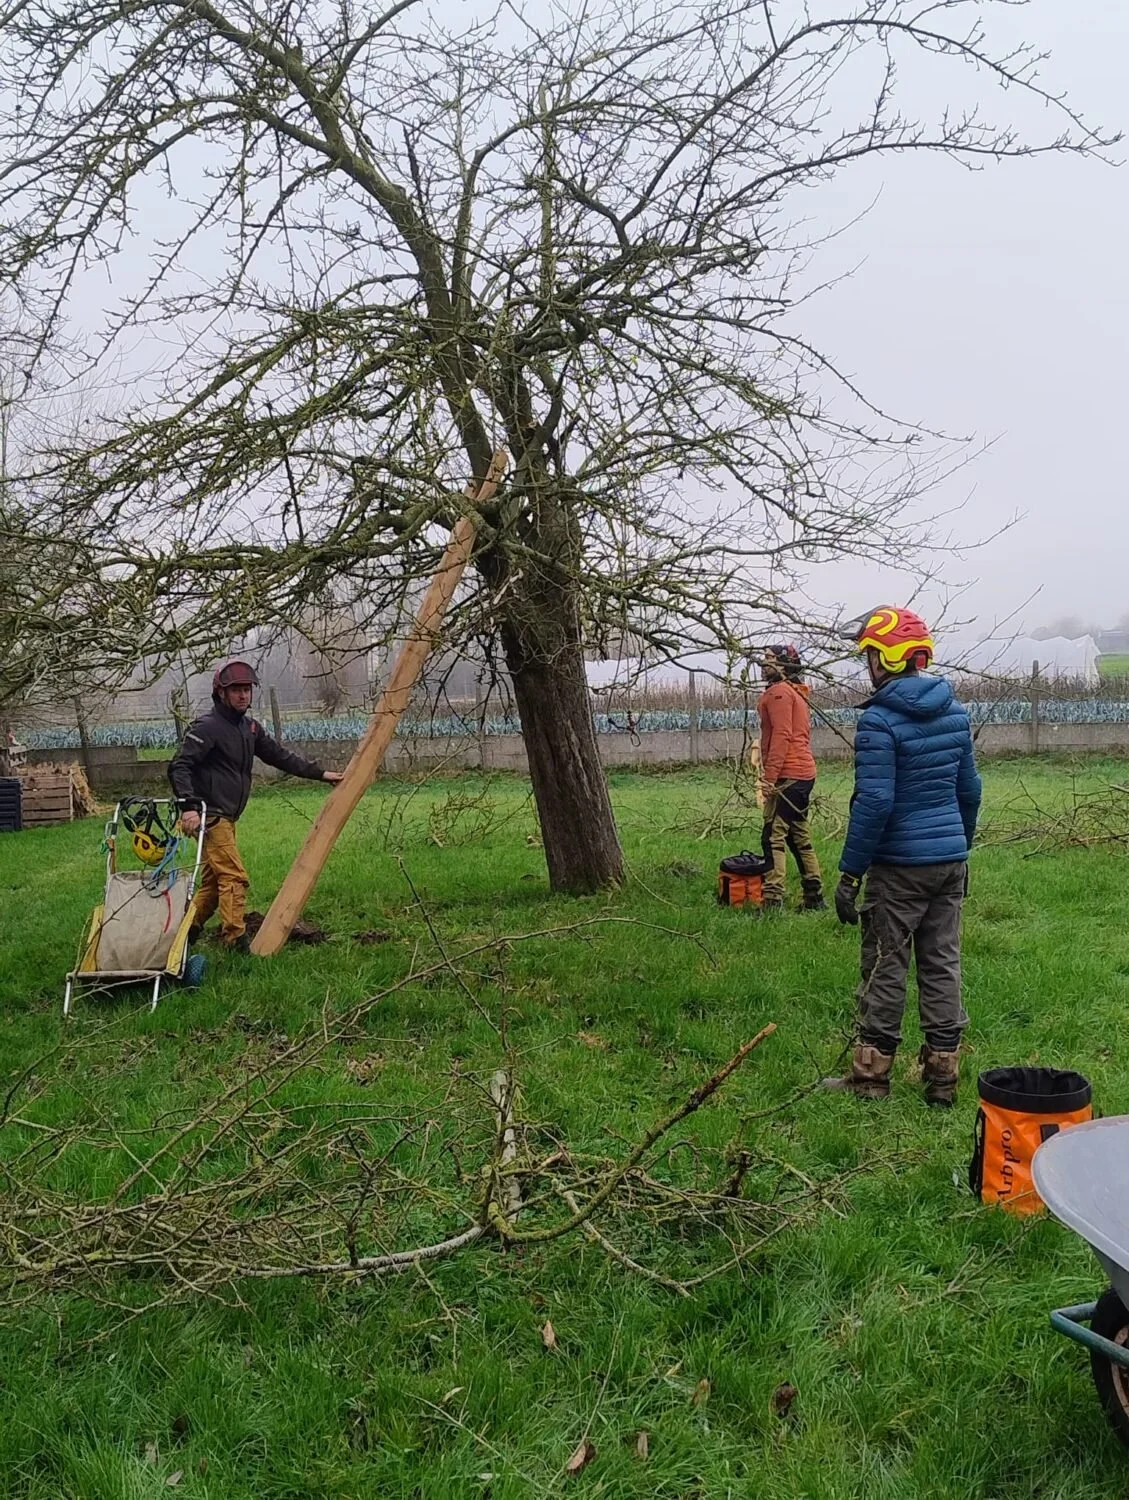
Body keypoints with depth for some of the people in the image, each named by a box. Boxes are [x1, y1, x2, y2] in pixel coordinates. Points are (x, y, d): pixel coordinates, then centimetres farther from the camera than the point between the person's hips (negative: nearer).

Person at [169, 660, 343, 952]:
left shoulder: (249, 727, 12)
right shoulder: (207, 727, -13)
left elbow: (279, 756, 18)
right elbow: (179, 766, -19)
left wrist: (320, 773, 15)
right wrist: (188, 805, -31)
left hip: (226, 818, 9)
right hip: (209, 817, -9)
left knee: (214, 880, 15)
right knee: (234, 877, -11)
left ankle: (187, 931, 26)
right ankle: (235, 941, -8)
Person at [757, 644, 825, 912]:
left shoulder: (779, 691, -9)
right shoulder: (796, 692, 22)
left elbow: (781, 736, -18)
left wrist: (770, 776, -21)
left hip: (787, 776, -10)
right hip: (803, 772, 11)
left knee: (773, 838, -12)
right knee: (799, 837, 16)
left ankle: (773, 902, -15)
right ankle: (814, 898, 22)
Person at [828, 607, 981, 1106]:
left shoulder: (879, 720, -16)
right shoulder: (954, 712, 7)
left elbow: (874, 802, -20)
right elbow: (968, 790, 13)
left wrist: (850, 873, -14)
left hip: (900, 865, -7)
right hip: (950, 859, 7)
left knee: (885, 967, 4)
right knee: (942, 965, 12)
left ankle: (870, 1075, 14)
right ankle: (943, 1078, 19)